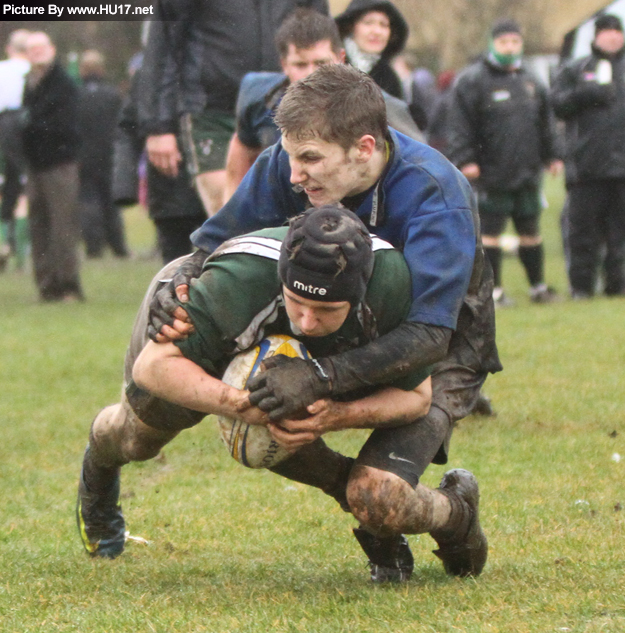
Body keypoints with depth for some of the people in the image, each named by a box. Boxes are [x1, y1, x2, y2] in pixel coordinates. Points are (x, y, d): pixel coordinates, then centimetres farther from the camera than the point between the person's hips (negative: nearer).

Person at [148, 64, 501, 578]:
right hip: (349, 326, 5)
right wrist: (180, 287, -32)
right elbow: (220, 241, -8)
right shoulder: (286, 166, -21)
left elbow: (429, 336, -43)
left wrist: (321, 379, -54)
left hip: (443, 345, -5)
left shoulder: (434, 196, -36)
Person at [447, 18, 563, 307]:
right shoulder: (472, 80, -5)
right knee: (490, 231, -1)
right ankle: (493, 290, 6)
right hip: (491, 173, -5)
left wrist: (552, 155, 16)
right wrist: (465, 160, -15)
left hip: (527, 174, 6)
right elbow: (460, 124, -8)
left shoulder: (530, 81, 14)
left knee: (530, 232, 13)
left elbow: (545, 122, 22)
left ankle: (538, 286, 22)